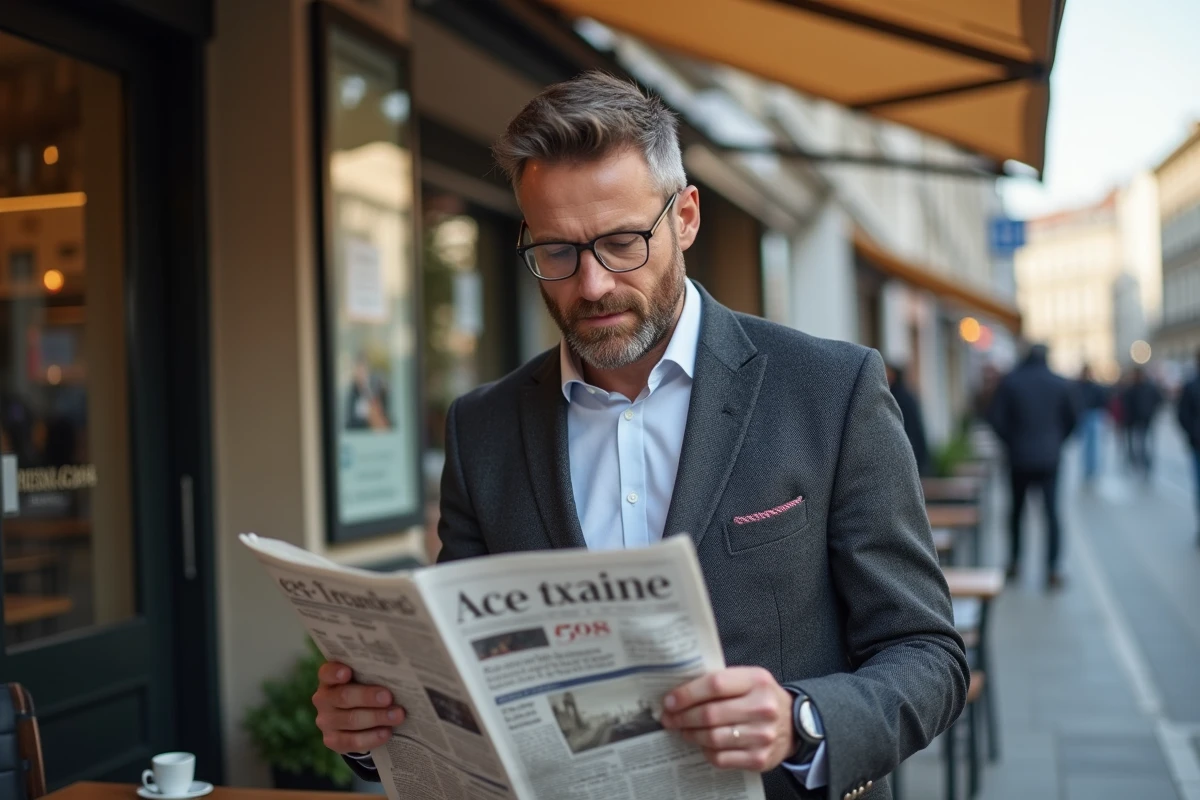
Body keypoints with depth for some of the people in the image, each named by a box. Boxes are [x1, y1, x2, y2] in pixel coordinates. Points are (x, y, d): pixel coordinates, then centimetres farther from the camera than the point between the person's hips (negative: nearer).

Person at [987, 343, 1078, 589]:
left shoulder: (1010, 382, -4)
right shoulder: (1061, 384, 1)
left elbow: (996, 418, -7)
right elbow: (1072, 419, 5)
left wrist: (1010, 442, 7)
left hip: (1019, 457, 0)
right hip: (1049, 458, 0)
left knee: (1017, 508, 15)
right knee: (1052, 511, 1)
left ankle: (1014, 562, 20)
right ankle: (1052, 570, -5)